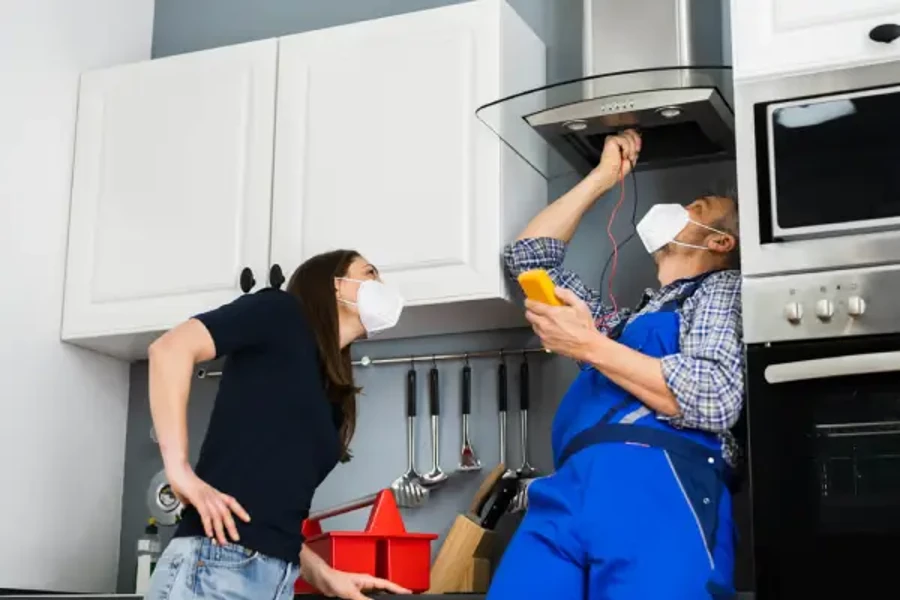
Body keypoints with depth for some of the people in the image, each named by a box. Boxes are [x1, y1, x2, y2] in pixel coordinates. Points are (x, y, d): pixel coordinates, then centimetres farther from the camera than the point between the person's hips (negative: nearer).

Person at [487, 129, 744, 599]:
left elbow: (715, 399, -1)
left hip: (659, 489, -5)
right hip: (568, 494, 5)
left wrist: (590, 347, -1)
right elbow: (529, 255, 43)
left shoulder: (722, 288, 19)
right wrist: (604, 176, 42)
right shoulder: (621, 324, 37)